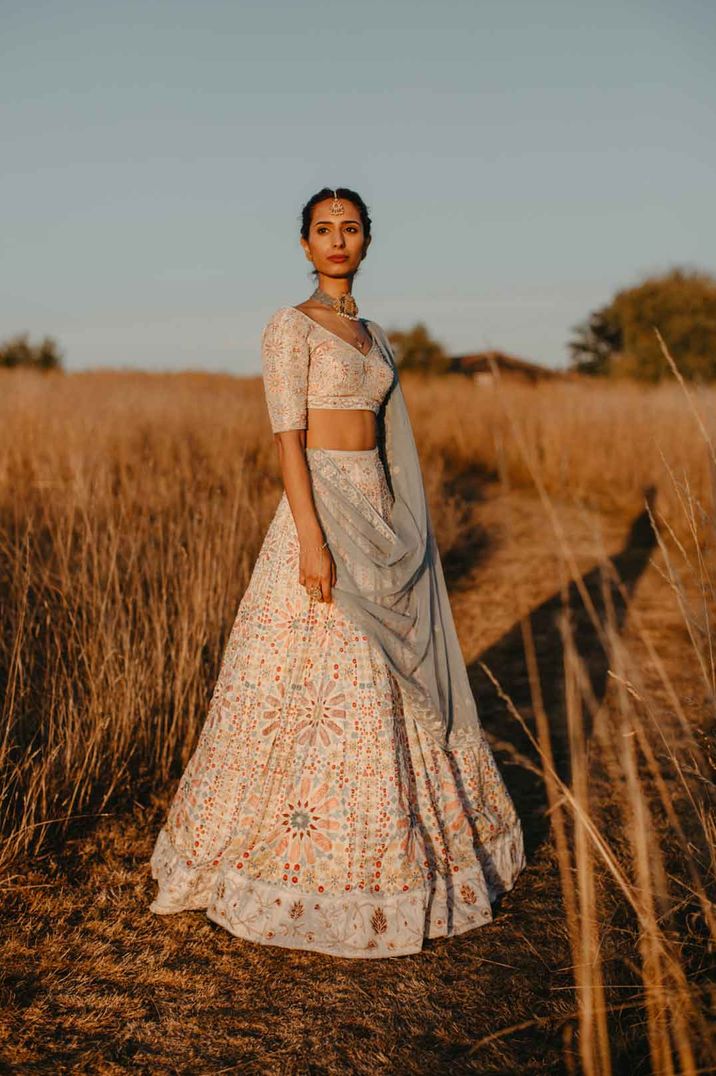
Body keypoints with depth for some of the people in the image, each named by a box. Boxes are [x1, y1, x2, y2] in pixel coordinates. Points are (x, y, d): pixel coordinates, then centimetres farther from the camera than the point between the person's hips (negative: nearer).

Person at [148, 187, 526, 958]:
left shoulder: (373, 337, 17)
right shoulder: (289, 327, -5)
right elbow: (287, 439, -13)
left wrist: (401, 535, 16)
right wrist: (312, 539, -21)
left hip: (379, 519, 8)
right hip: (321, 515, -8)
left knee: (387, 685, 13)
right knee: (314, 690, -4)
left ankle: (373, 854, 29)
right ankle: (300, 864, 13)